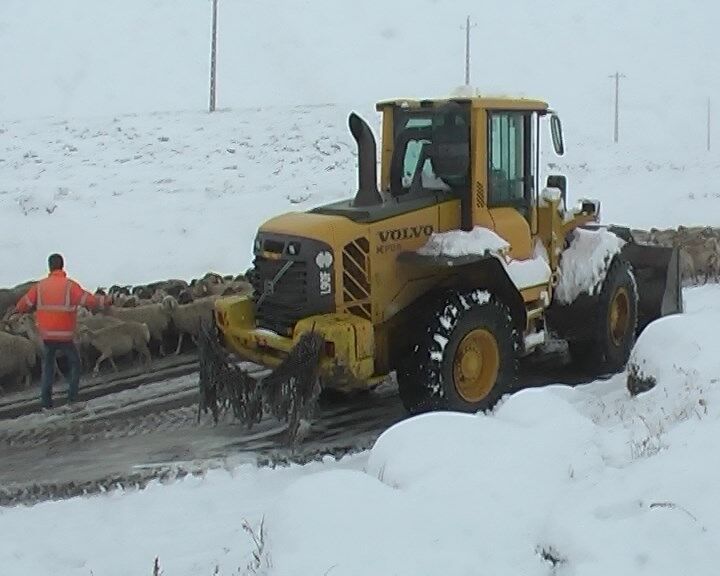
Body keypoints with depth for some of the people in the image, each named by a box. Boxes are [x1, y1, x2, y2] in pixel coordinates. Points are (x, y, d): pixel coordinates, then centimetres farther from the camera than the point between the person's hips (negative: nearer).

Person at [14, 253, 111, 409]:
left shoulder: (40, 286, 0)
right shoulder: (70, 285, -12)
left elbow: (23, 304, 6)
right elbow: (89, 300, -17)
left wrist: (18, 309, 28)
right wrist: (106, 301, -1)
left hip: (47, 336, 3)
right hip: (65, 336, -3)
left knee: (47, 368, 17)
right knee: (75, 364, 16)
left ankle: (46, 401, 9)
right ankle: (72, 398, 8)